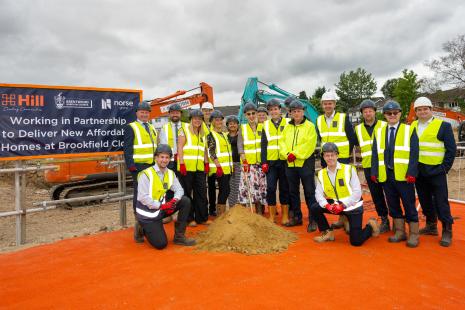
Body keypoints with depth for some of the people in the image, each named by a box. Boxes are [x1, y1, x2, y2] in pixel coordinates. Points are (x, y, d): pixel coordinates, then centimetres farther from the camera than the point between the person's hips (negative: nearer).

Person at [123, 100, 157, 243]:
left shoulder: (152, 128, 20)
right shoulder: (131, 127, -1)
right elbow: (127, 148, -8)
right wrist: (130, 165, -17)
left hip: (152, 166, 7)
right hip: (138, 166, -6)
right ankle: (139, 221, 1)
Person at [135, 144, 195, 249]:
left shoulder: (170, 173, 4)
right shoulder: (146, 174, -17)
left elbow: (179, 189, 2)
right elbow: (143, 198, -21)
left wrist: (174, 200, -20)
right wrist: (162, 206, -26)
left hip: (162, 208, 7)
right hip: (147, 214, -6)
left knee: (185, 201, -9)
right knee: (161, 244, -14)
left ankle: (179, 236, -1)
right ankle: (142, 229, 16)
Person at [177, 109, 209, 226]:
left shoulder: (202, 133, 19)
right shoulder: (184, 130, 1)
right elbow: (180, 147, -6)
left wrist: (206, 163, 9)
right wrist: (181, 163, -14)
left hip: (199, 167, 6)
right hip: (186, 167, -5)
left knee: (201, 192, 6)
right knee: (187, 193, 1)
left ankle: (202, 218, 15)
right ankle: (189, 219, 10)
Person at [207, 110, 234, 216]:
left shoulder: (224, 134, 19)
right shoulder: (210, 135, -4)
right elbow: (211, 152, -13)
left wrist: (231, 166, 17)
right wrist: (218, 166, -22)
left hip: (227, 167, 7)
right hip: (219, 168, -7)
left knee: (223, 191, 10)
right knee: (225, 190, -10)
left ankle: (221, 214, 18)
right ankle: (220, 215, -2)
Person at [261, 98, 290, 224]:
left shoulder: (288, 123, 4)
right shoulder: (266, 125, 10)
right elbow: (263, 145, 6)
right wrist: (264, 162, -2)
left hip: (285, 161, -1)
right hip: (271, 162, 1)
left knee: (284, 188, 6)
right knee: (270, 188, -1)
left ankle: (285, 215, 17)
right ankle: (271, 216, 10)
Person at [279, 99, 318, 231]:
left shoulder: (310, 126, -2)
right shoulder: (287, 127, 14)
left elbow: (309, 144, -13)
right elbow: (282, 142, 4)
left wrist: (295, 154, -19)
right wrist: (287, 154, -13)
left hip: (305, 163, -5)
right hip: (290, 164, 6)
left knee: (309, 192, -2)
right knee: (293, 191, 12)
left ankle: (313, 220, 5)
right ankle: (296, 217, 25)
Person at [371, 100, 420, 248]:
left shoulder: (409, 130, 4)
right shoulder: (379, 132, 13)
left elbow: (414, 153, -4)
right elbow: (375, 154, 10)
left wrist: (411, 173, -14)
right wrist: (374, 172, 1)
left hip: (403, 175, -3)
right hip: (386, 175, 4)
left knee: (409, 205, 3)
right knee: (393, 205, 11)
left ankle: (413, 234, 14)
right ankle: (400, 232, 23)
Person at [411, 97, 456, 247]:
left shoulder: (444, 125, -4)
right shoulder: (412, 126, 9)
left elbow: (451, 149, -4)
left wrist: (445, 168, -9)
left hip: (436, 172, -5)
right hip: (418, 172, 5)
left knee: (441, 202, -2)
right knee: (425, 201, 14)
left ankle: (447, 231, 10)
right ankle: (431, 226, 28)